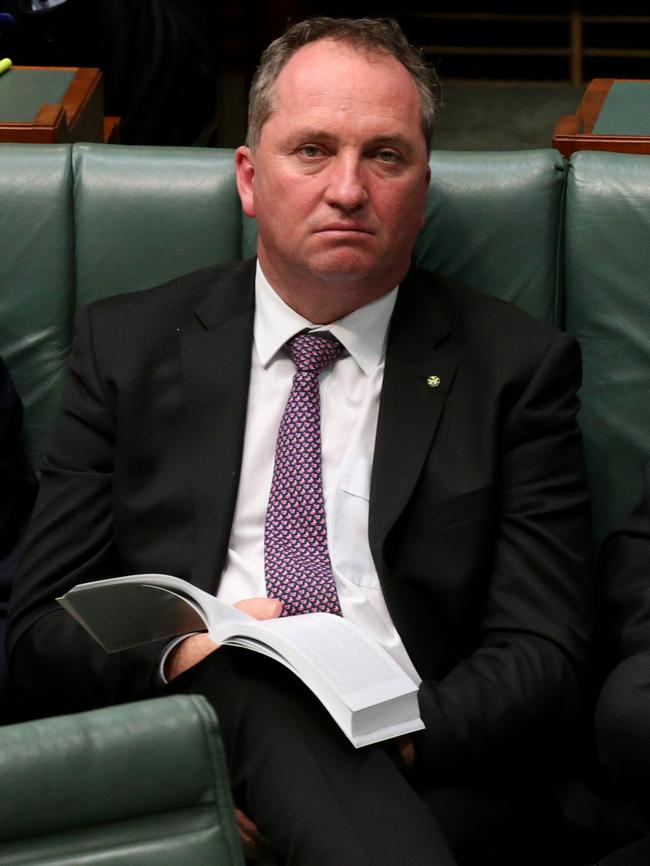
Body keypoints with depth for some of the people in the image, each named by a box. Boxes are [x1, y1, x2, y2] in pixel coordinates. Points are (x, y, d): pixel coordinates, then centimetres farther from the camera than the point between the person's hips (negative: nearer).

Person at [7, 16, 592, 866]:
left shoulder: (516, 367, 10)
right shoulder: (126, 346, 14)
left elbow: (544, 655, 4)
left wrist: (401, 735, -17)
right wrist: (179, 659, -14)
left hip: (428, 774, -1)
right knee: (228, 673, -35)